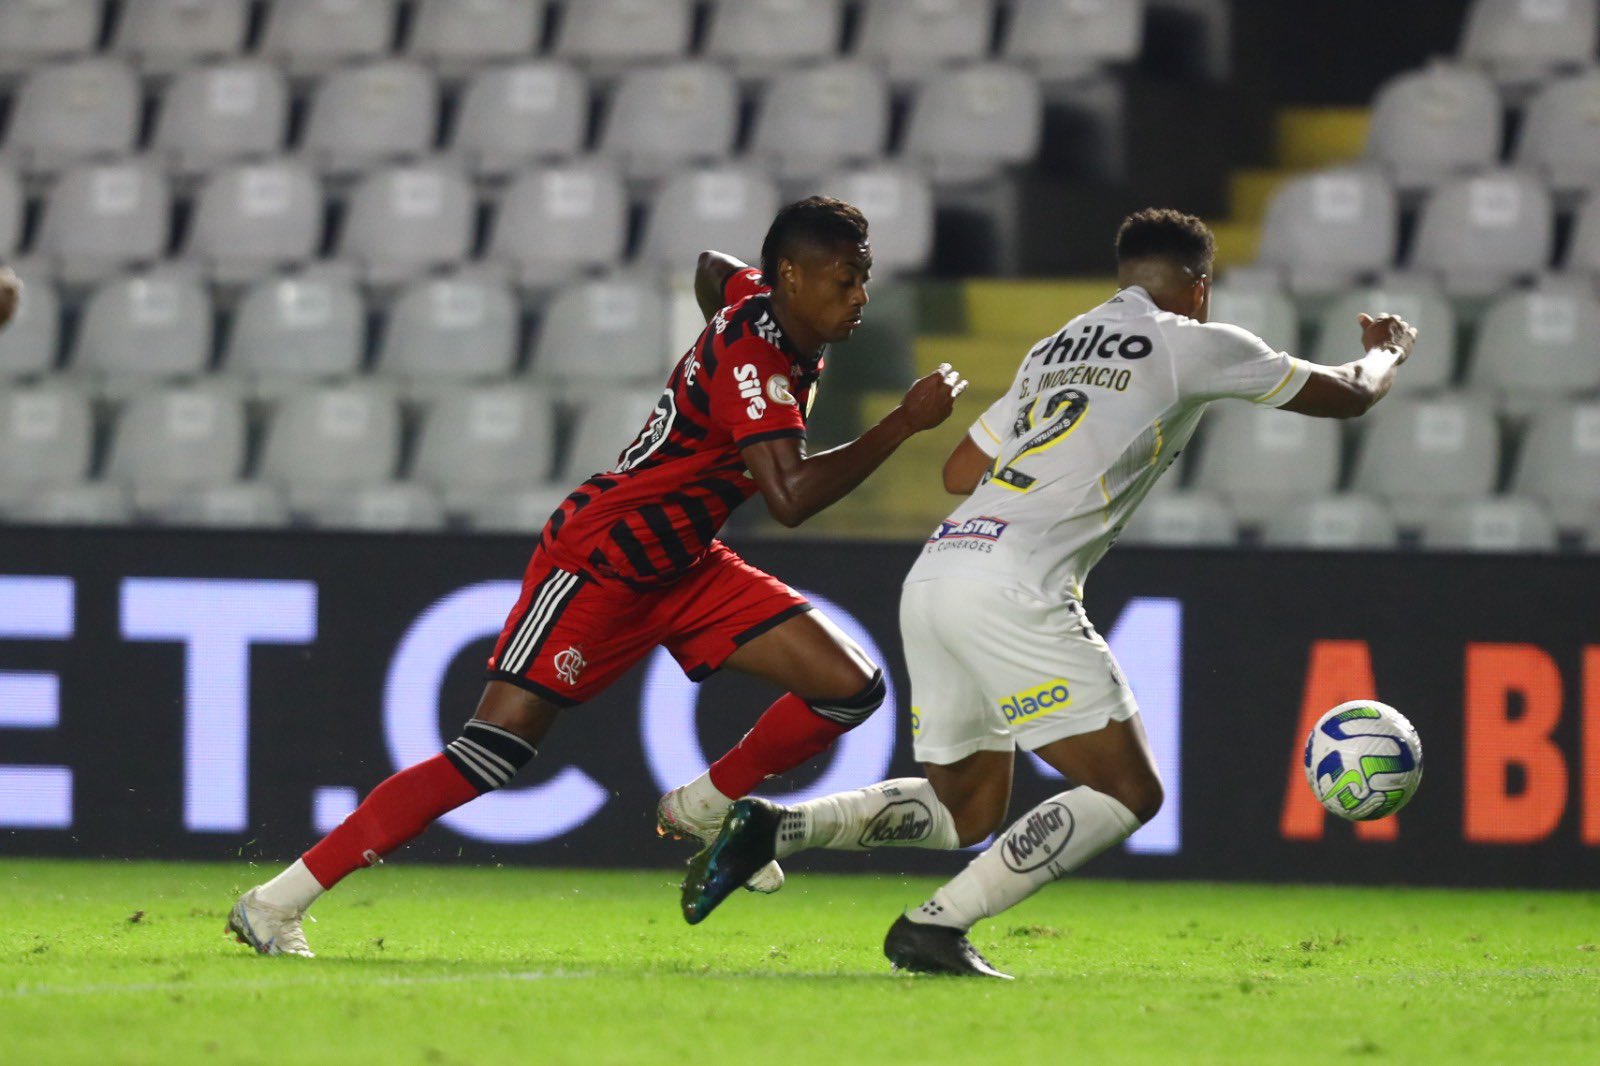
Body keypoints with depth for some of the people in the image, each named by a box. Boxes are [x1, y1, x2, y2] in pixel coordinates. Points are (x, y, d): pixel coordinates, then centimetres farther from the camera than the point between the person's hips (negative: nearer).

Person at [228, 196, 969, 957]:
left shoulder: (759, 301, 2)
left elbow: (713, 266, 28)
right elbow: (791, 500, -36)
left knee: (852, 686, -4)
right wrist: (903, 425, -34)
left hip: (686, 566, 9)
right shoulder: (749, 356, -25)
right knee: (488, 758, -16)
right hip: (599, 566, -9)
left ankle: (704, 808, 16)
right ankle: (278, 902, -12)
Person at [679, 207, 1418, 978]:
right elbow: (1346, 395, 17)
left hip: (934, 575, 8)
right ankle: (936, 926, -12)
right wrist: (1386, 353, 38)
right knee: (1129, 790, -3)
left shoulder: (1054, 349, 25)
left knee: (966, 809, 19)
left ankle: (773, 828, 1)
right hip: (1010, 589, -8)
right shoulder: (1190, 344, 6)